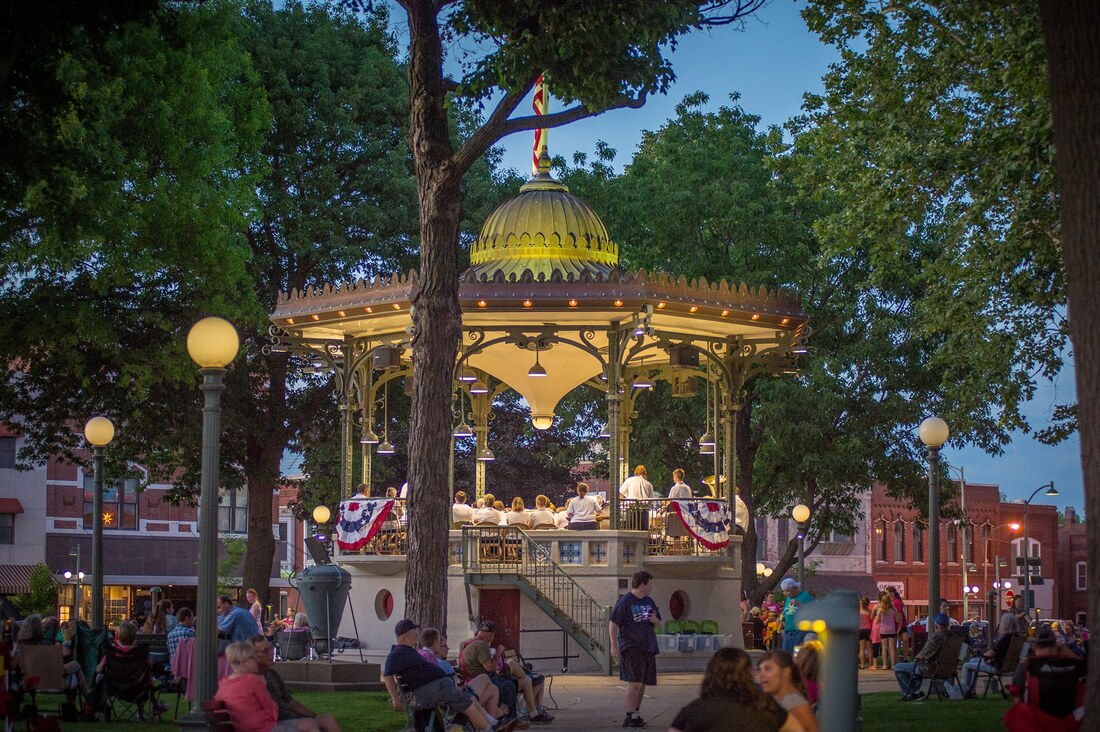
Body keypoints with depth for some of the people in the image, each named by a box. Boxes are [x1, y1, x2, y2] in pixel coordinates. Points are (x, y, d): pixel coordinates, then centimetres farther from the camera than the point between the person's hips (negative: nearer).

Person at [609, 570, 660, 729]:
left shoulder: (649, 602, 17)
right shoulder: (625, 601, -6)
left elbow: (658, 625, 26)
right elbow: (613, 624, -9)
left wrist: (655, 620, 1)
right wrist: (614, 646, -16)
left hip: (648, 648, 7)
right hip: (631, 648, -7)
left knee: (642, 683, 10)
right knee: (635, 682, -15)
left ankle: (636, 714, 21)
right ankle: (630, 717, -13)